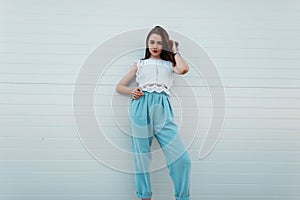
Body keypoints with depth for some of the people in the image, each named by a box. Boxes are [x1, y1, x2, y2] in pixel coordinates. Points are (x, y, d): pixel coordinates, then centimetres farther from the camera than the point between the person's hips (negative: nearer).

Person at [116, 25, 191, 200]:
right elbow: (120, 86, 20)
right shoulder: (139, 64, 19)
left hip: (162, 110, 0)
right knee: (142, 156, 1)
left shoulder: (169, 64, 21)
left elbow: (183, 69, -3)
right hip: (141, 107, 0)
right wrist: (132, 91, -2)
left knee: (182, 158, -9)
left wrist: (175, 51, 13)